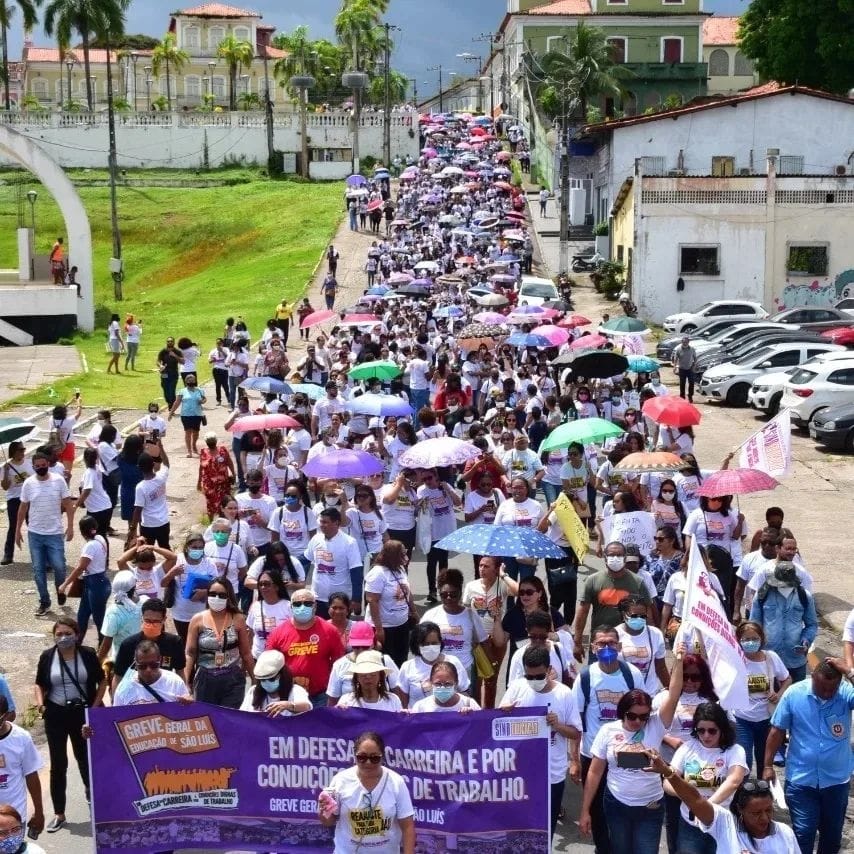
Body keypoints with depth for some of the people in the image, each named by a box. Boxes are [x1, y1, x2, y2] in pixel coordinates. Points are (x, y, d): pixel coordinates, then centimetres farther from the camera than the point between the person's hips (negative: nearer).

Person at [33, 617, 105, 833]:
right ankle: (59, 813, 10)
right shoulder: (47, 656, -5)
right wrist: (40, 703, -12)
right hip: (56, 715, 0)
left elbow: (102, 682, 2)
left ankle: (89, 787, 50)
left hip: (83, 713, 0)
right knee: (58, 764, 1)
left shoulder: (88, 654, -8)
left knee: (85, 756, 18)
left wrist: (95, 707, -8)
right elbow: (40, 684, 6)